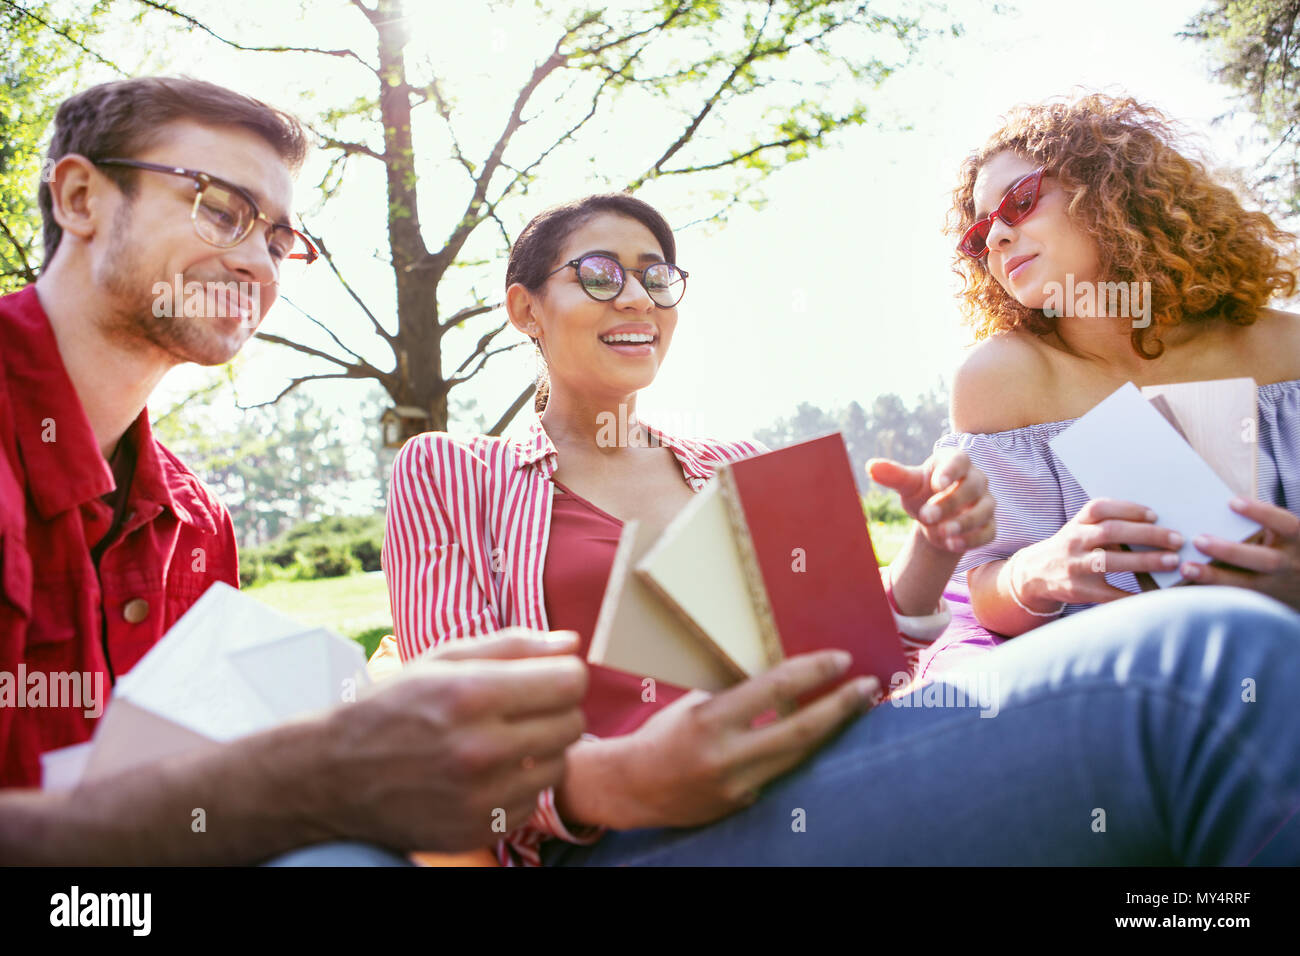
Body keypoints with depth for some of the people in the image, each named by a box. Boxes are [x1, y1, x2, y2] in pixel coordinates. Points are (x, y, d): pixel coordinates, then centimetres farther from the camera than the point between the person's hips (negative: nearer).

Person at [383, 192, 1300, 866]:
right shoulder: (448, 473, 11)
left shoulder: (738, 467, 23)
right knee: (1209, 662, -29)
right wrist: (618, 783, -22)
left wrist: (933, 548, -1)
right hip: (633, 839, -5)